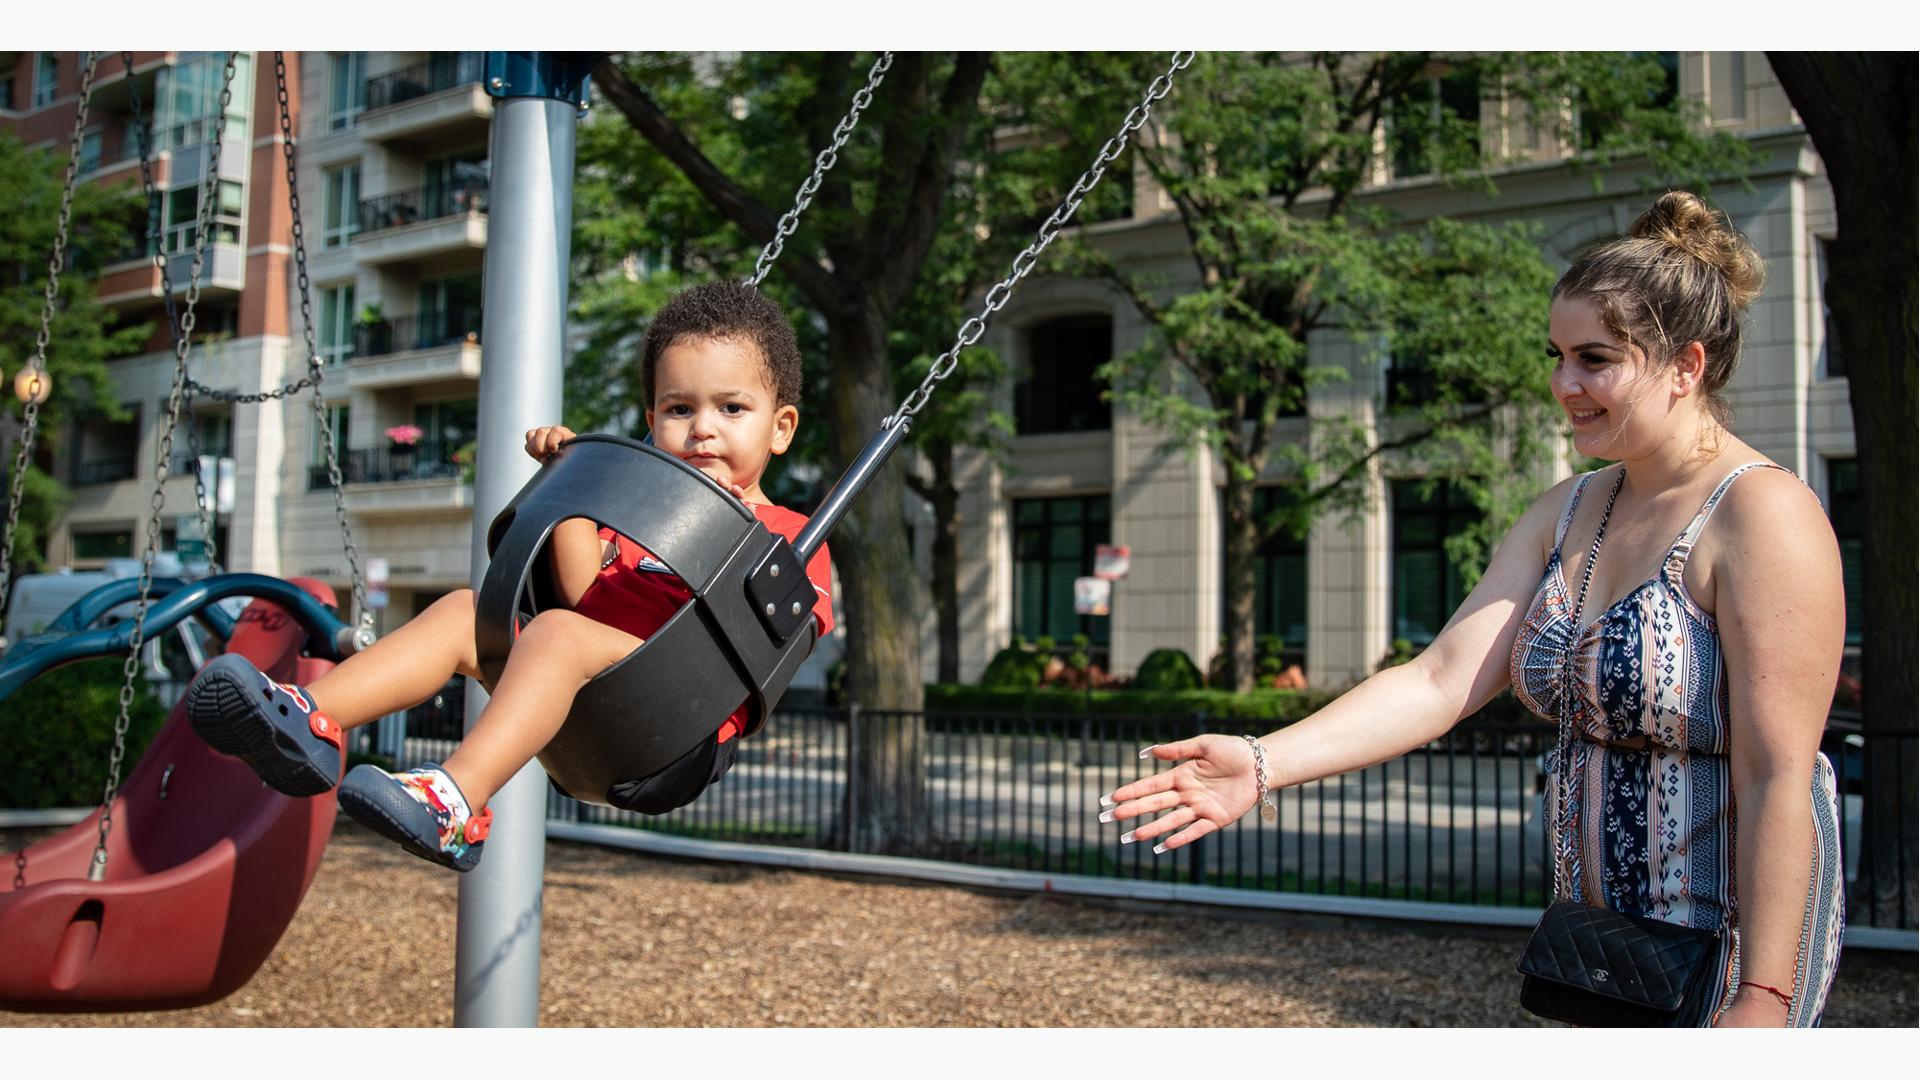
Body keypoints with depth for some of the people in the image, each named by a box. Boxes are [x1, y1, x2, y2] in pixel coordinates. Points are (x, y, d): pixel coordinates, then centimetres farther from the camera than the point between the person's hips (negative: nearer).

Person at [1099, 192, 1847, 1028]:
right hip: (1605, 927, 7)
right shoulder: (1567, 515, 8)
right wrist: (1264, 763, -16)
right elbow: (1442, 679, -3)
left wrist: (1762, 998, -24)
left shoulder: (1763, 518, -16)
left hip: (1732, 932, -7)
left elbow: (1779, 779, -21)